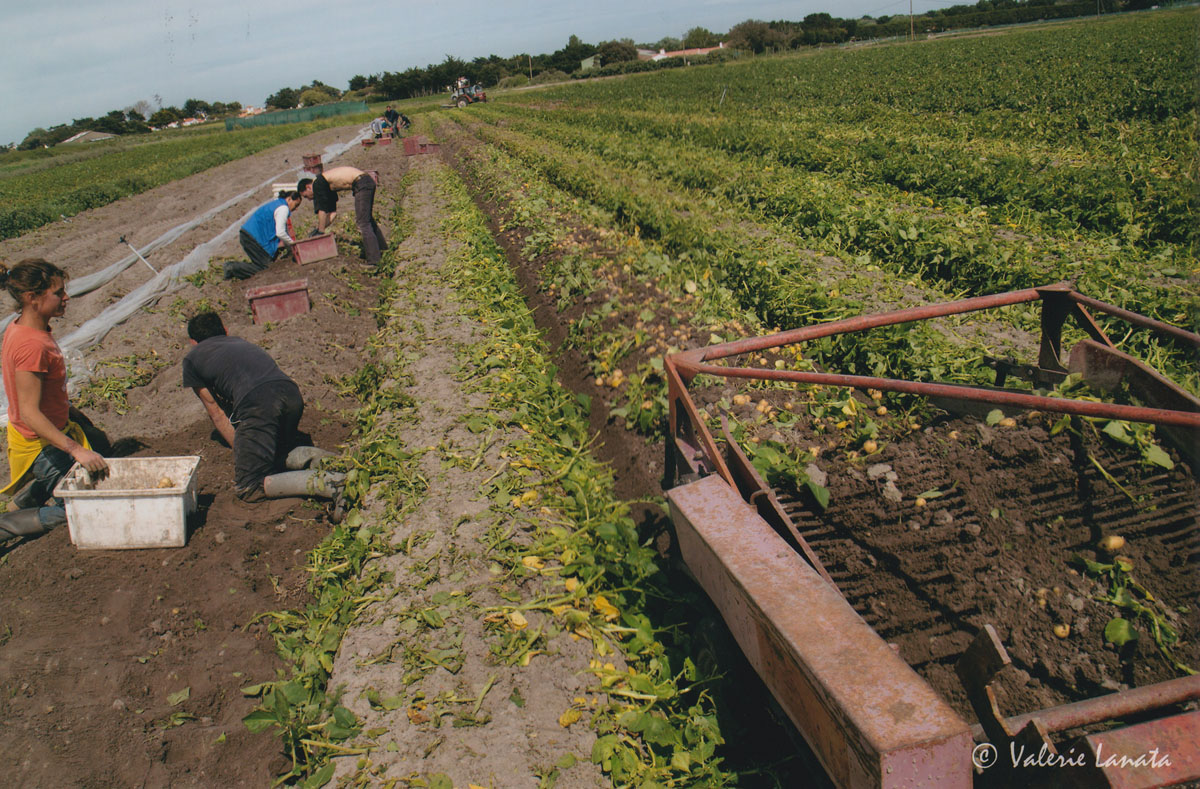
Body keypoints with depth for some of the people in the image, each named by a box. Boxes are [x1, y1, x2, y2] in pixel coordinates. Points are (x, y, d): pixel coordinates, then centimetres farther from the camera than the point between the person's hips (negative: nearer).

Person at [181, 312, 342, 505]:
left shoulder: (192, 359, 23)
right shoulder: (239, 341, 38)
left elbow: (217, 413, 21)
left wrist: (239, 448, 25)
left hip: (257, 403, -6)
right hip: (292, 393, 6)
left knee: (248, 488, -2)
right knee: (282, 451, 33)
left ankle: (320, 482, -21)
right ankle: (312, 457, 1)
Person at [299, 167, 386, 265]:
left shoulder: (317, 185, -4)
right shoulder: (327, 185, 22)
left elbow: (322, 211, -3)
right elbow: (333, 213, 24)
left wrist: (320, 232, 5)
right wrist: (319, 229, 21)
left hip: (362, 184, -10)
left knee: (362, 223, -9)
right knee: (367, 219, 24)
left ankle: (373, 259, -11)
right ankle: (380, 247, 39)